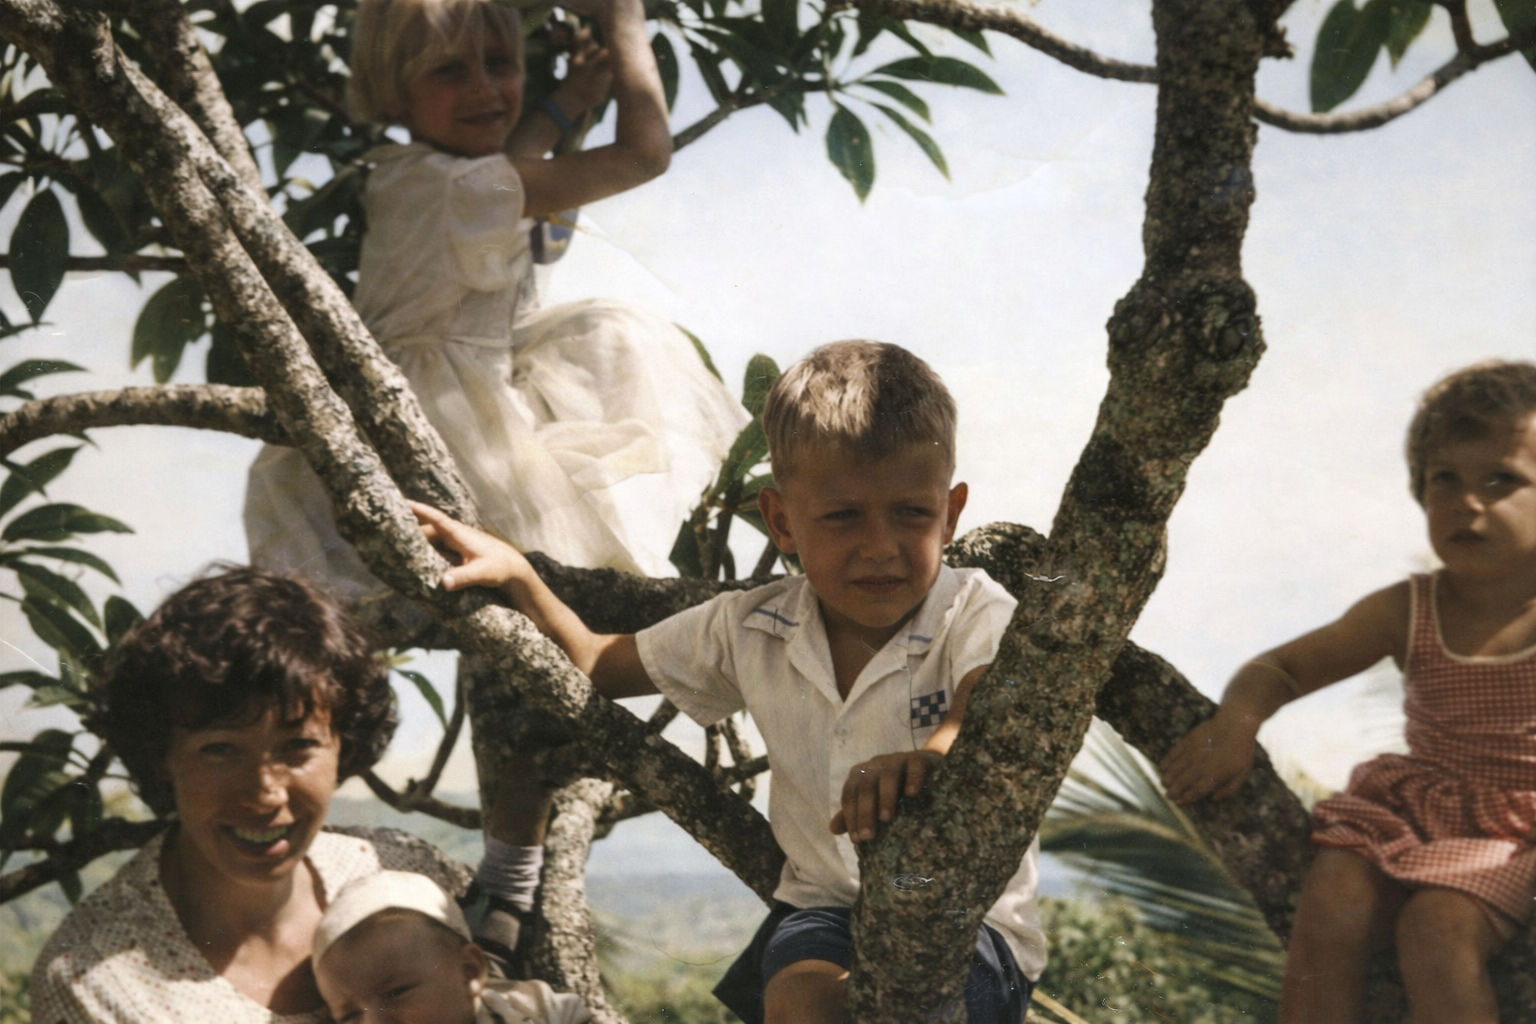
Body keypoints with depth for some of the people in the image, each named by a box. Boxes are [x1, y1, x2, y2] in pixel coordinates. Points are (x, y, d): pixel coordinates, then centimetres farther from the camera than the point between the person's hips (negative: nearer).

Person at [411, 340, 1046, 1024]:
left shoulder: (975, 615, -9)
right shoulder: (752, 630, 3)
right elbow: (600, 666, 18)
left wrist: (931, 755, -56)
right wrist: (515, 575, 5)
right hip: (822, 909, 3)